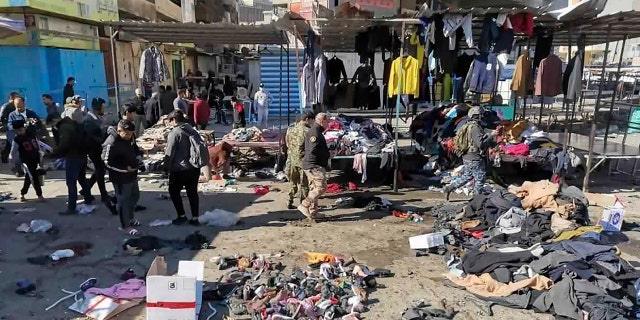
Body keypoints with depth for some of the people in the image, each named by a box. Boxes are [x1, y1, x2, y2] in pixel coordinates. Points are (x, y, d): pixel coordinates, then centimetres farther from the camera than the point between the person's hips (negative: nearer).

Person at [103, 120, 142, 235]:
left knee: (135, 196, 23)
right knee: (124, 201, 4)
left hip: (132, 175, 9)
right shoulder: (111, 144, -26)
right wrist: (125, 168, -22)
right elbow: (107, 162, -22)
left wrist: (138, 158, -1)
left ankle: (130, 218, 45)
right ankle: (126, 225, 21)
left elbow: (135, 149, 17)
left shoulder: (130, 138, -2)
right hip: (121, 178, -9)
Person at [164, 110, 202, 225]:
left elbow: (169, 153, -13)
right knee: (193, 192, 12)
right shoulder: (192, 130, 8)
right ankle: (195, 218, 15)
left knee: (174, 191, 12)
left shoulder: (174, 133, -14)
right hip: (195, 168, 7)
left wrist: (167, 167, -1)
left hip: (180, 169, -7)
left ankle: (182, 216, 14)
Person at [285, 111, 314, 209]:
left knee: (293, 183, 19)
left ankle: (290, 203, 24)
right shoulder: (307, 131, -16)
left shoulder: (290, 130, 3)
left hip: (292, 161, 6)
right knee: (304, 184, 6)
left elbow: (287, 145, 9)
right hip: (303, 161, -6)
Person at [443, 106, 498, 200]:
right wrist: (491, 135, -17)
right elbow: (481, 144, -25)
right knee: (480, 179, 3)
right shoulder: (475, 127, -20)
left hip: (467, 157, 10)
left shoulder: (467, 126, 11)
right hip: (475, 159, -10)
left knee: (466, 176, 20)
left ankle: (449, 188, 18)